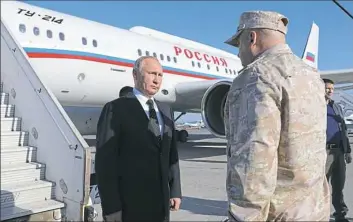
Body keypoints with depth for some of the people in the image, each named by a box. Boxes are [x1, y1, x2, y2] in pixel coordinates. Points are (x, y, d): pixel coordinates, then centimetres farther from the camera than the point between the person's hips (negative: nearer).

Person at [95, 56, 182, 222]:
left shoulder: (166, 111, 10)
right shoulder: (116, 109, -9)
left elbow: (171, 155, 11)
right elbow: (105, 160, -12)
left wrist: (175, 191, 7)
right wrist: (111, 207, -15)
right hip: (129, 204, -5)